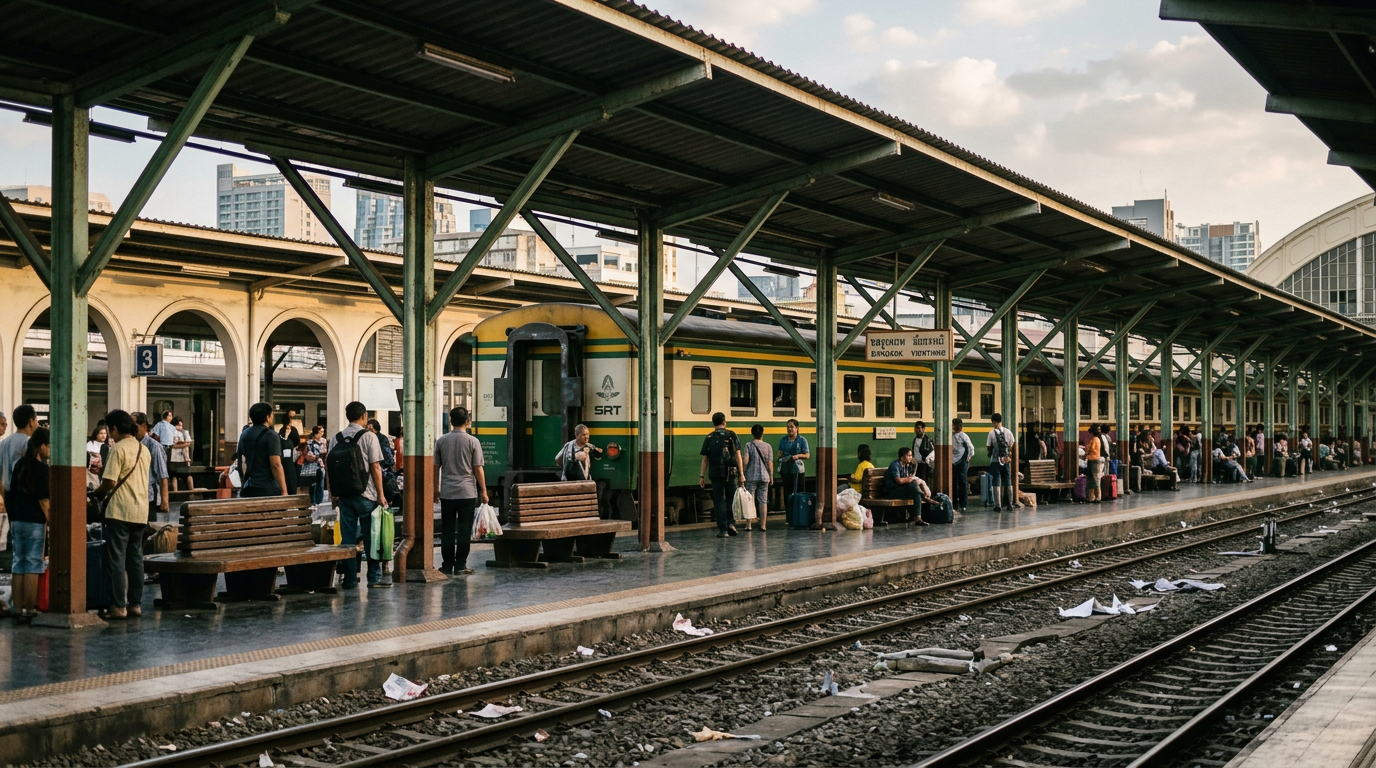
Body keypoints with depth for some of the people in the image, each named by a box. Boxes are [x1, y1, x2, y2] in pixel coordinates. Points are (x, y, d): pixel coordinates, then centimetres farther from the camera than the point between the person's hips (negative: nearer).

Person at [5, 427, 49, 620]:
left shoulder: (20, 464, 10)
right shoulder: (41, 468, -12)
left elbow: (11, 492, 14)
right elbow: (43, 499, -16)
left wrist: (14, 518, 20)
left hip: (17, 520, 7)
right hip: (35, 522, -7)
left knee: (19, 564, 10)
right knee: (33, 565, -2)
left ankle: (18, 608, 12)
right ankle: (30, 608, -1)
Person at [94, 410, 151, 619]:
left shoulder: (118, 448, -11)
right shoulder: (144, 450, 12)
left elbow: (109, 482, -17)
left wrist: (96, 493, 4)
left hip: (120, 512, -7)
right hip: (140, 512, 7)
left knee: (116, 560, -2)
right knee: (135, 559, 11)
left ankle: (119, 606, -2)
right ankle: (135, 604, 13)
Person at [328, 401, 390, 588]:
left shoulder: (336, 438, 6)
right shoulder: (369, 436, -6)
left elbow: (329, 468, 6)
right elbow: (375, 467, -9)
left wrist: (333, 494, 14)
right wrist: (381, 494, -4)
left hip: (344, 496, 4)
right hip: (366, 495, -3)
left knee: (347, 538, 7)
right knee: (371, 538, 6)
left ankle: (350, 580, 9)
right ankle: (374, 578, 10)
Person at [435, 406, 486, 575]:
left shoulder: (441, 441, 3)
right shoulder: (472, 441, -6)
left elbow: (436, 467, 8)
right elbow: (478, 469, -5)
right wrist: (483, 491, 2)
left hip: (446, 493, 3)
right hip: (467, 493, -3)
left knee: (447, 530, 8)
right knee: (464, 530, 2)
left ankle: (447, 565, 12)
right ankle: (460, 566, 2)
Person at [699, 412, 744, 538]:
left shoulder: (709, 438, 3)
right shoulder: (732, 435, 2)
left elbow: (705, 459, 2)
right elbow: (738, 456, -1)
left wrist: (702, 476, 7)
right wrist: (741, 473, 1)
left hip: (716, 473, 0)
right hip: (731, 473, 0)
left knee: (719, 501, 5)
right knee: (731, 499, 17)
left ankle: (722, 530, 3)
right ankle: (730, 522, 3)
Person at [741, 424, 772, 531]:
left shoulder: (748, 445, -6)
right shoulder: (768, 446, 2)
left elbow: (745, 461, -15)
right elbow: (770, 464, 2)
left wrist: (741, 458, 6)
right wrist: (771, 476, 11)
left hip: (751, 476, -2)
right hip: (764, 477, 2)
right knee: (763, 501, 6)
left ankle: (748, 525, 2)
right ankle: (763, 525, 7)